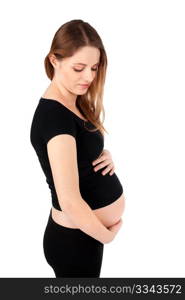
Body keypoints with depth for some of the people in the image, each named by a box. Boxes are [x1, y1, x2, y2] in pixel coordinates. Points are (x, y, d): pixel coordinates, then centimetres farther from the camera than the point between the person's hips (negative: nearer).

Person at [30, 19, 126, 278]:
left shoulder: (74, 103, 3)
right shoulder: (54, 115, -26)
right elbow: (70, 201, -30)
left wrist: (105, 156, -4)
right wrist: (107, 235, -14)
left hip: (86, 229, 9)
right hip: (75, 238, -9)